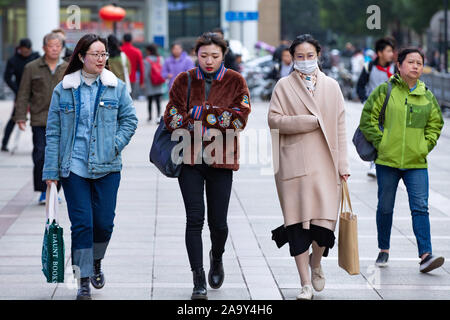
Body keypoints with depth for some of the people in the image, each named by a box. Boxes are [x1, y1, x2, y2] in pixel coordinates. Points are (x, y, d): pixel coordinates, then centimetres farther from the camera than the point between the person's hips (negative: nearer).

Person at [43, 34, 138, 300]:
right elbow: (53, 132, 2)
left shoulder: (117, 87, 4)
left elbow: (130, 120, 9)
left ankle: (96, 262, 33)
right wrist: (51, 170, -2)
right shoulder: (64, 90, 1)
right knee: (81, 223, -3)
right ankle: (84, 280, 5)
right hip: (74, 167, -1)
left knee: (104, 222, 3)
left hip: (107, 167, 1)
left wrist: (115, 145, -8)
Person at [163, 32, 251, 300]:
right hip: (190, 159, 0)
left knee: (218, 222, 4)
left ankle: (217, 258, 37)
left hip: (221, 160, 0)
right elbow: (172, 119, -4)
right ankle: (199, 280, -2)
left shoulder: (236, 82, 3)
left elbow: (240, 118, -9)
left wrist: (202, 112, -13)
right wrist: (204, 128, -16)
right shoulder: (184, 81, 5)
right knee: (195, 218, -7)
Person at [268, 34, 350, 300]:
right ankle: (306, 284, 6)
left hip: (325, 162, 1)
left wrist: (343, 164, 5)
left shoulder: (331, 86, 12)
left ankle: (316, 262, 25)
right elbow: (274, 119, -4)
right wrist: (309, 121, -11)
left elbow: (340, 126, 11)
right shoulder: (284, 86, 6)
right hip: (294, 163, -1)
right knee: (298, 223, -3)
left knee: (325, 221, -7)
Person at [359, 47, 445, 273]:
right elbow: (368, 118, 0)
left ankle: (425, 255, -15)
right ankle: (384, 250, 25)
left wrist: (426, 145, 4)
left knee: (420, 207, -9)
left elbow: (435, 124, 18)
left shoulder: (427, 97, 7)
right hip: (387, 161, -1)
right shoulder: (384, 91, -2)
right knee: (385, 207, 9)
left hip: (417, 163, 1)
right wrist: (380, 142, -7)